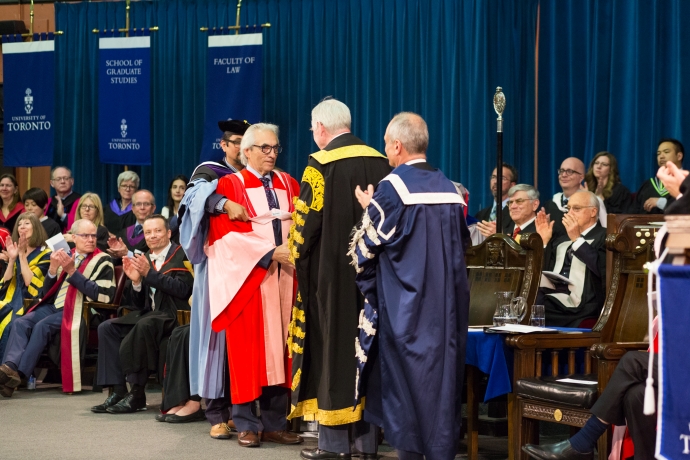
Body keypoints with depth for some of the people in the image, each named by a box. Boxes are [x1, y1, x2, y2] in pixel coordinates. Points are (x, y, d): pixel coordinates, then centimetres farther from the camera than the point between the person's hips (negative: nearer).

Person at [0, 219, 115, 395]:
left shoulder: (102, 261, 2)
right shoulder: (65, 256, 18)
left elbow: (100, 294, -12)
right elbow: (46, 292, 16)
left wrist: (72, 271, -16)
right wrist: (53, 269, -4)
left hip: (77, 310, -6)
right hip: (52, 306, 6)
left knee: (43, 326, -29)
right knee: (21, 322, -20)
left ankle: (19, 373, -30)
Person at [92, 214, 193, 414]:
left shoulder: (181, 255, -2)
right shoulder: (145, 259, 17)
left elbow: (182, 289, -18)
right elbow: (139, 304, 15)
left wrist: (150, 273, -19)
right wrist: (135, 280, -5)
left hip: (172, 315, -8)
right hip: (148, 313, 8)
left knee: (144, 325, -36)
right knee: (106, 328, -10)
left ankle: (137, 394, -28)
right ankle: (118, 390, -13)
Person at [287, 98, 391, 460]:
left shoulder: (321, 163, -11)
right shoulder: (379, 162, 5)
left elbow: (307, 220, -13)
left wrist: (296, 255, 4)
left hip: (331, 270, -5)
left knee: (332, 345, 1)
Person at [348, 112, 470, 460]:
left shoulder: (392, 187, -12)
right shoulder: (448, 188, 8)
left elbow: (367, 246, -6)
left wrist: (368, 209, 10)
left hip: (405, 307, -6)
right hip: (446, 303, 6)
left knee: (405, 380, 1)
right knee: (441, 375, 9)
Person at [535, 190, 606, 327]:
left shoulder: (604, 237, 6)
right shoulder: (559, 241, 26)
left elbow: (604, 269, -13)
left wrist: (577, 239, -10)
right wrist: (543, 241, 13)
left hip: (577, 311, -6)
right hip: (546, 303, 6)